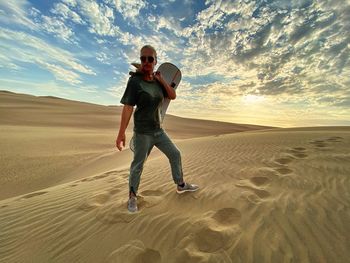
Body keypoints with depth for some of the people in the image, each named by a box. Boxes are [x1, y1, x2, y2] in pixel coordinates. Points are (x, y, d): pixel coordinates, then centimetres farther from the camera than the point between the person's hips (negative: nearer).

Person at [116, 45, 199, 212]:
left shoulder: (157, 82, 8)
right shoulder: (135, 81, -9)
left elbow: (173, 96, 6)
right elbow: (127, 108, -15)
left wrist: (161, 80, -4)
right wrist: (121, 134, -19)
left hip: (158, 130, 6)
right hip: (142, 132, -6)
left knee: (175, 154, 10)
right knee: (138, 164, 1)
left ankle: (181, 185, 29)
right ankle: (132, 195, 26)